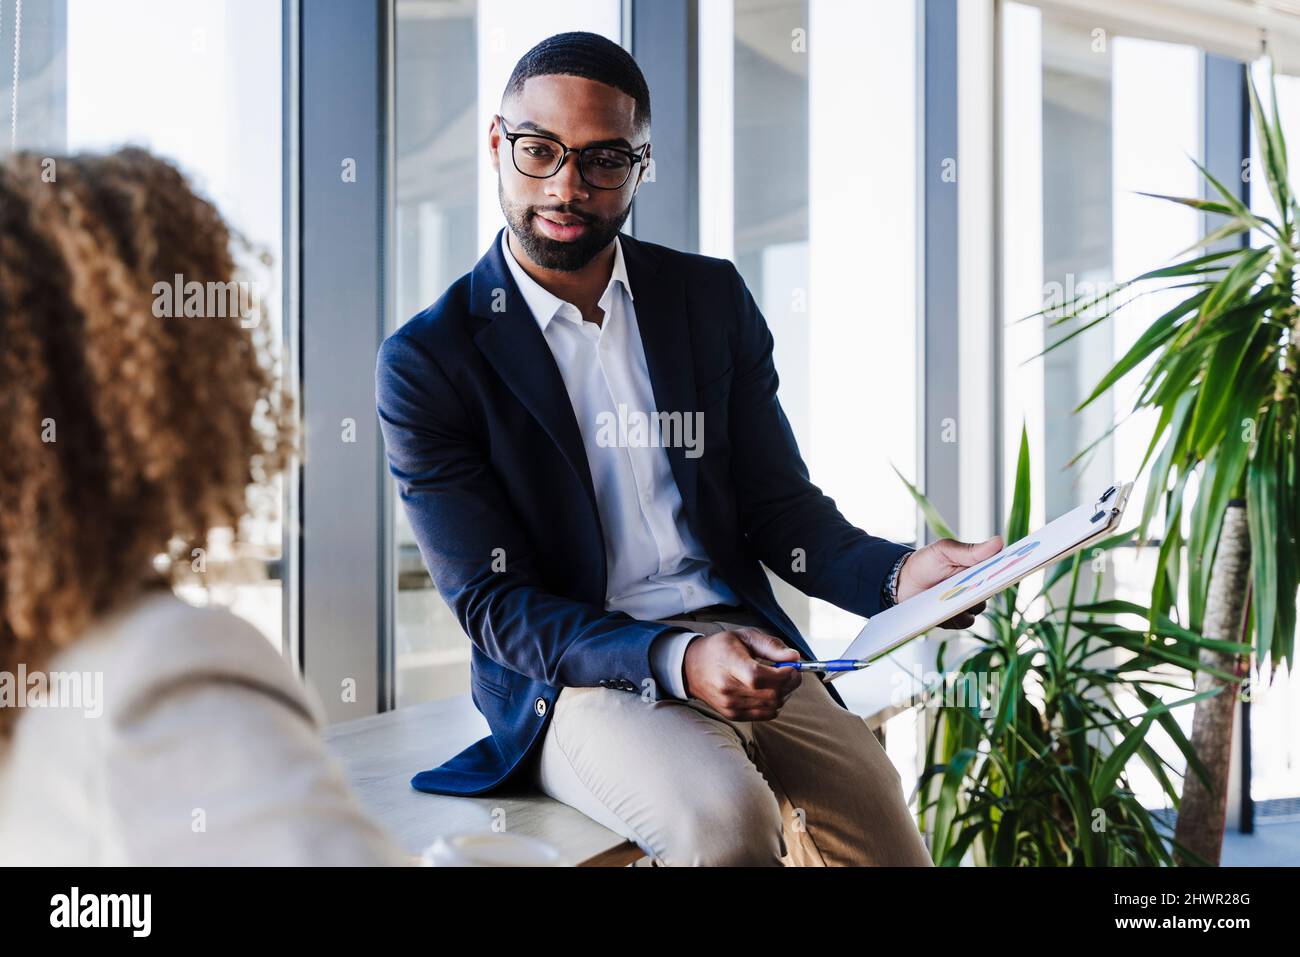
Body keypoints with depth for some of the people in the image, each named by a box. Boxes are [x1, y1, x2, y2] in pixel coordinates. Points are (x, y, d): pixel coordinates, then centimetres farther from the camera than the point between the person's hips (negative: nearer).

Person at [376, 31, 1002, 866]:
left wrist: (899, 575, -12)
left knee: (889, 843, -17)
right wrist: (675, 661, -24)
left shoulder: (712, 299, 10)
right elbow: (492, 604, -8)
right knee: (724, 817, -32)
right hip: (575, 679, -3)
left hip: (742, 644, 4)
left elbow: (782, 508, 10)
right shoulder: (427, 363, -4)